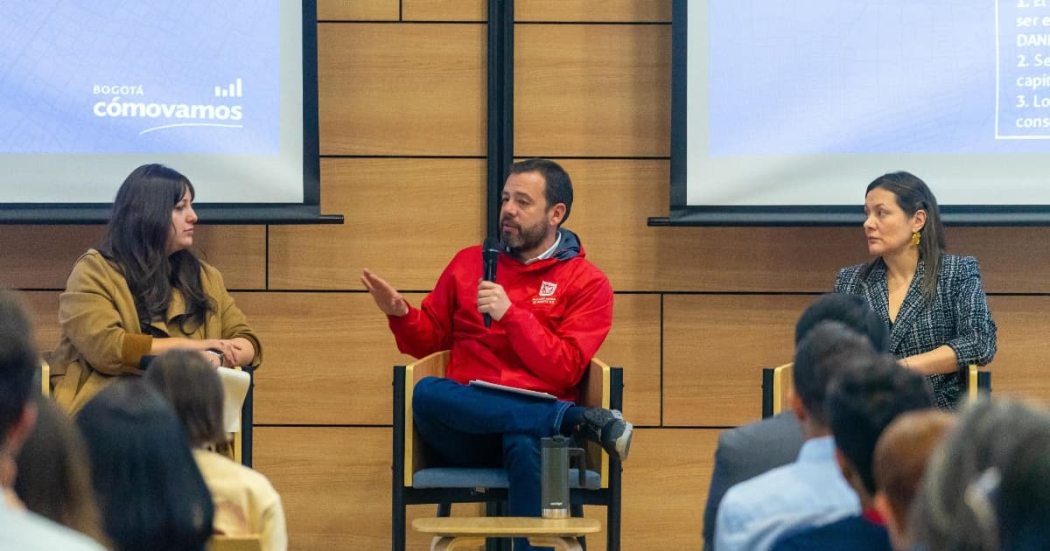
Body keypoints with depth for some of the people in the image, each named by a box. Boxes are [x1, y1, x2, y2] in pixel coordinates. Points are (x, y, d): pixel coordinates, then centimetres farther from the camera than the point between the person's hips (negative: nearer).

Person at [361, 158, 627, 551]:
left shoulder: (587, 283, 7)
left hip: (535, 420, -4)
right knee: (426, 394, -33)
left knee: (526, 445, -42)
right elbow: (430, 340, 21)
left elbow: (564, 371, -4)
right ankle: (578, 420, -31)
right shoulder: (469, 262, 17)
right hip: (469, 427, 4)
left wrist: (510, 314, -12)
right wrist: (401, 315, 0)